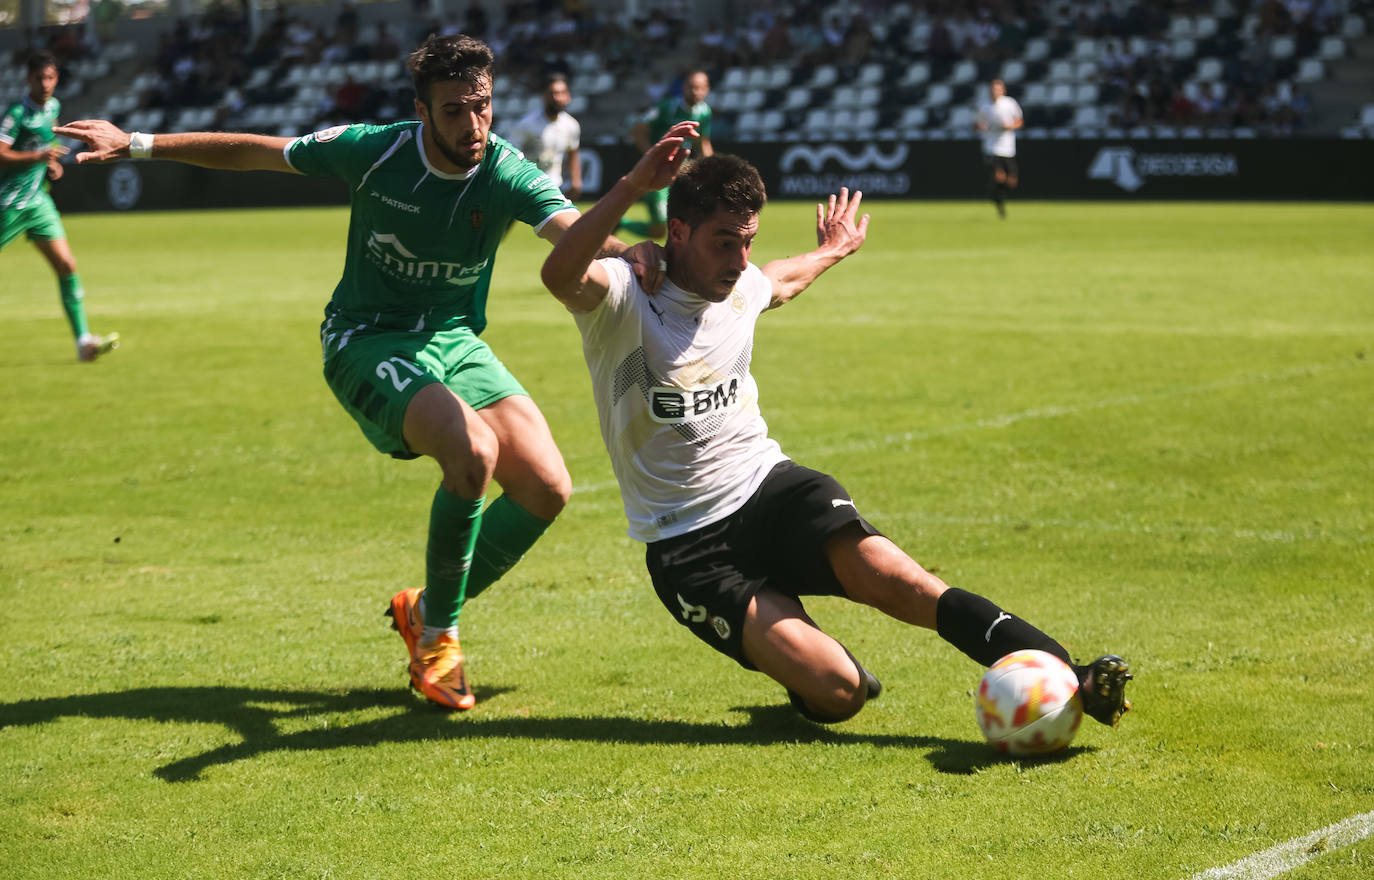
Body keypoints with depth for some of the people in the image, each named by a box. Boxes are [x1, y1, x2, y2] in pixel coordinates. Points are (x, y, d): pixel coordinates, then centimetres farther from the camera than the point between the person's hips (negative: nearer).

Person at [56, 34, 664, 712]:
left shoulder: (508, 174, -15)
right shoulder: (373, 150, -17)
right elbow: (251, 152, -4)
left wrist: (627, 251, -57)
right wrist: (138, 144, -2)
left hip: (456, 341, 4)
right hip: (368, 341, -4)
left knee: (546, 487, -10)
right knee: (473, 450, -30)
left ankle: (427, 609, 12)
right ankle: (436, 631, -10)